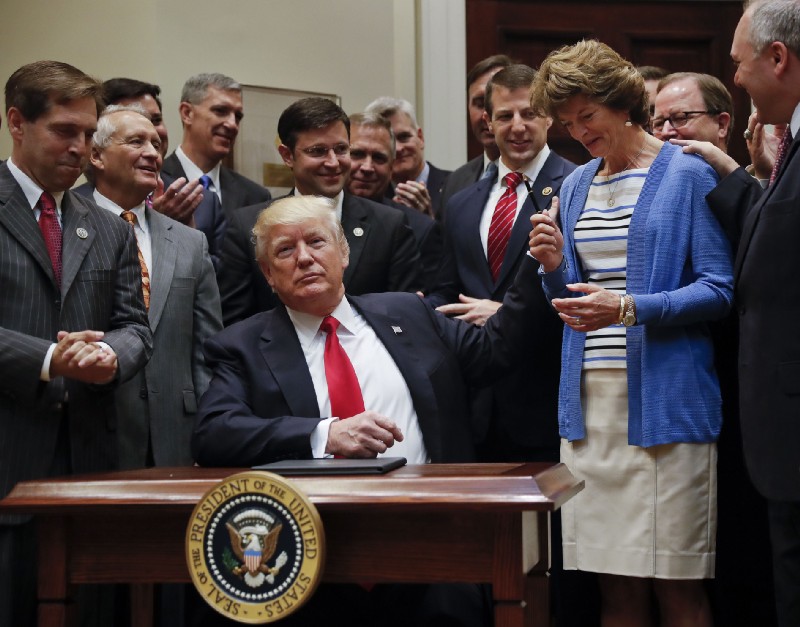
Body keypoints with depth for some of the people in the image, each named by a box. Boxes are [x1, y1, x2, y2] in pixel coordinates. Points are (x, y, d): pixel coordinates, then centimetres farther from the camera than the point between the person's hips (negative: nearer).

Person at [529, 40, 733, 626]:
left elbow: (720, 290, -7)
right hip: (589, 402, 5)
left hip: (663, 400, -5)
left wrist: (629, 308, -19)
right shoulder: (576, 185, 17)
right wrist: (555, 268, -1)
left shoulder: (688, 176, -1)